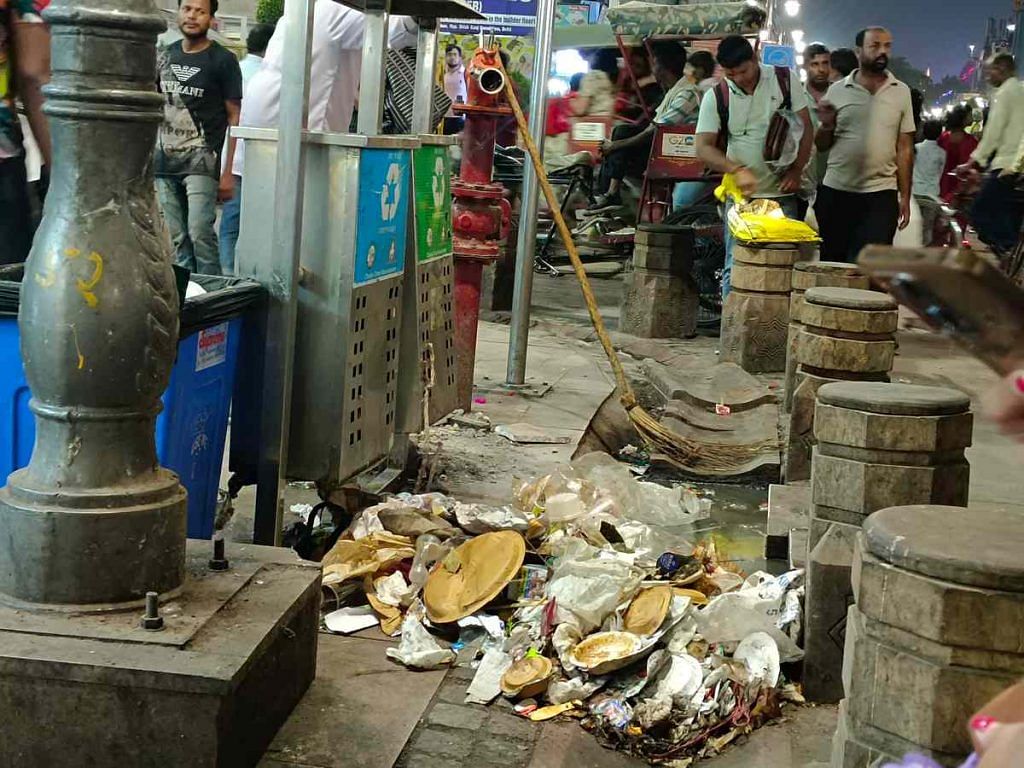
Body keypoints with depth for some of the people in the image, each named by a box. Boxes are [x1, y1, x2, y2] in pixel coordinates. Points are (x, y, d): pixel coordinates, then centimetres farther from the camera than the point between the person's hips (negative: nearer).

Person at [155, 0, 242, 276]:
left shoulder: (223, 60, -1)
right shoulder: (165, 56, 12)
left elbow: (235, 118, -3)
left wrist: (228, 172, -9)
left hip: (201, 163, -5)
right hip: (165, 163, 5)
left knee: (200, 233, -14)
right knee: (177, 240, 6)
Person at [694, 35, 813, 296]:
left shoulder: (785, 80, 0)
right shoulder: (716, 97, -2)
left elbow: (805, 128, 4)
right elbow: (703, 147, -7)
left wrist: (796, 170, -7)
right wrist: (737, 170, -23)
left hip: (782, 193, 0)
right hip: (741, 194, 0)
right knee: (736, 265, 0)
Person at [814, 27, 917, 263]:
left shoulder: (901, 92, 5)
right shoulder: (837, 91, 5)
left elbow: (904, 148, 6)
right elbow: (822, 146, 10)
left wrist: (905, 196, 2)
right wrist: (827, 125, -11)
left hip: (881, 194, -1)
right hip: (836, 192, 1)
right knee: (831, 263, 7)